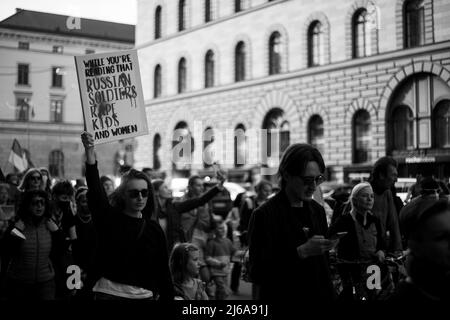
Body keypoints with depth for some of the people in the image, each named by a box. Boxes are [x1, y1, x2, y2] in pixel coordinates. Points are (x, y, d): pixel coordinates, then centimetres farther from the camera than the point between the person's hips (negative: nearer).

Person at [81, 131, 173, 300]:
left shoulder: (154, 229, 6)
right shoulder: (109, 218, -2)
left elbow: (163, 270, 7)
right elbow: (95, 189, -17)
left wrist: (168, 297, 2)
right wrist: (89, 152, -29)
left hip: (145, 294, 3)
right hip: (110, 293, -2)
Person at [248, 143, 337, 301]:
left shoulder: (318, 210, 6)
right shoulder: (263, 215, -13)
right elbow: (256, 273, -20)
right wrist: (301, 252, -25)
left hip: (320, 294, 5)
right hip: (281, 294, -5)